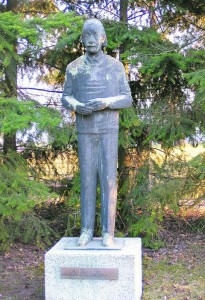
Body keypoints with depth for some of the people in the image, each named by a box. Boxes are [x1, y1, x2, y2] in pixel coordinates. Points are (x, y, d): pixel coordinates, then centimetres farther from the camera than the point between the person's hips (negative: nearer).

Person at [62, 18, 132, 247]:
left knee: (108, 178, -4)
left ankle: (107, 232, 5)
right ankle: (87, 230, 13)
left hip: (109, 131, -1)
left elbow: (127, 100, -1)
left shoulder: (116, 66, -1)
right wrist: (77, 107, -19)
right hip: (85, 131, 1)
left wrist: (105, 103, -22)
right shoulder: (73, 67, 3)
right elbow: (66, 99, 6)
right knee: (87, 178, 2)